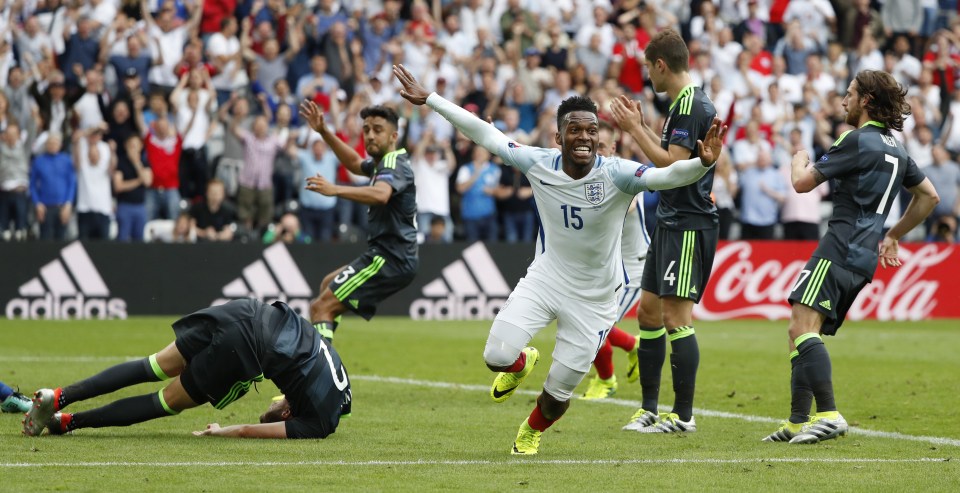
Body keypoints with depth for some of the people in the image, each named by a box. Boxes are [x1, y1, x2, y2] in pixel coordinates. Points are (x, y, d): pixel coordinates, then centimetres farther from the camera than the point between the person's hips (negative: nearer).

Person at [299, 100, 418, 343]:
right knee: (328, 285, 32)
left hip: (389, 258, -11)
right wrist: (323, 131, 26)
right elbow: (355, 163, 36)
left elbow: (381, 194, -37)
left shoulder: (394, 163, -15)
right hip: (389, 255, 11)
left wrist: (335, 190, -50)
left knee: (321, 307, -17)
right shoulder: (382, 163, 15)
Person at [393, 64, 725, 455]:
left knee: (558, 392, 5)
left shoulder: (616, 175, -23)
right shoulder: (539, 164, -13)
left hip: (593, 298, -2)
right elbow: (485, 134, -4)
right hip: (546, 278, 2)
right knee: (497, 356, -15)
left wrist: (703, 163, -59)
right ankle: (522, 364, 26)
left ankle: (532, 432, 42)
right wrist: (429, 99, -2)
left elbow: (668, 176, -38)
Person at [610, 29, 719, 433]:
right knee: (648, 310, 12)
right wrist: (641, 127, 22)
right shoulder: (683, 103, 15)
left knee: (676, 317, -10)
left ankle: (683, 415, -6)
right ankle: (650, 408, 18)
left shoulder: (691, 104, -16)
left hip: (689, 226, -11)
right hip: (671, 222, 11)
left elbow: (674, 165, -22)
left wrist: (633, 129, -16)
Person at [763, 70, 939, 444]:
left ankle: (828, 414, -33)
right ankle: (799, 422, 9)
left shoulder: (858, 140, -8)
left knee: (804, 326, -21)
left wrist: (799, 160, 16)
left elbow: (803, 182, -7)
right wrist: (893, 236, 34)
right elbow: (929, 196, 30)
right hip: (864, 256, 10)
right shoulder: (895, 148, 20)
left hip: (841, 248, -10)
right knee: (802, 333, 12)